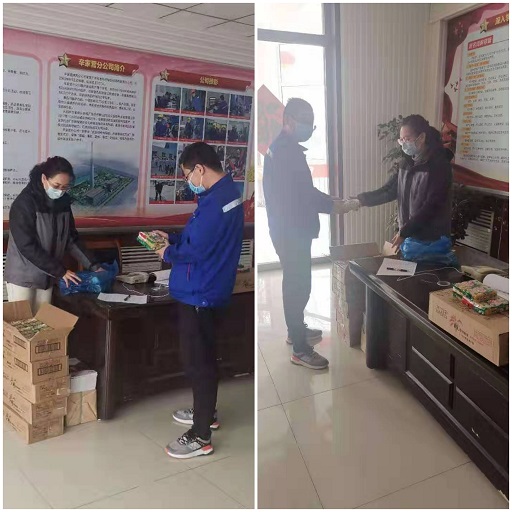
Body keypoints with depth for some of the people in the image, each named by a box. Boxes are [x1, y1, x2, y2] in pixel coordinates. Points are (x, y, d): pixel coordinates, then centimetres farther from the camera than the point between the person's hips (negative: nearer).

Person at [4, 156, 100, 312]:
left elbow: (71, 239, 6)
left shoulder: (62, 202, 0)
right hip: (22, 275, -6)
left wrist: (92, 266, -4)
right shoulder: (24, 203, -19)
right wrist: (60, 271, -22)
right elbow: (27, 246, -23)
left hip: (46, 275, 6)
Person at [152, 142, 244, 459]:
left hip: (199, 294, -10)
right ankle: (207, 413, 39)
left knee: (198, 362, -1)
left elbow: (196, 250, -25)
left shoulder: (214, 201, -23)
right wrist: (172, 238, 11)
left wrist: (169, 253, -6)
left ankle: (201, 437, 10)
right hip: (211, 291, 10)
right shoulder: (229, 193, 10)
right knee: (205, 357, 22)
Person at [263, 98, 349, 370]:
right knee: (299, 285, -3)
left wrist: (328, 199, 9)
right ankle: (300, 349, 7)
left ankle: (296, 330, 37)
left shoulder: (285, 147, 13)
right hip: (291, 232, -10)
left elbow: (302, 190, 20)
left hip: (291, 230, 10)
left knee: (295, 283, 21)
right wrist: (330, 205, -16)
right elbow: (296, 197, -25)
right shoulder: (285, 151, -21)